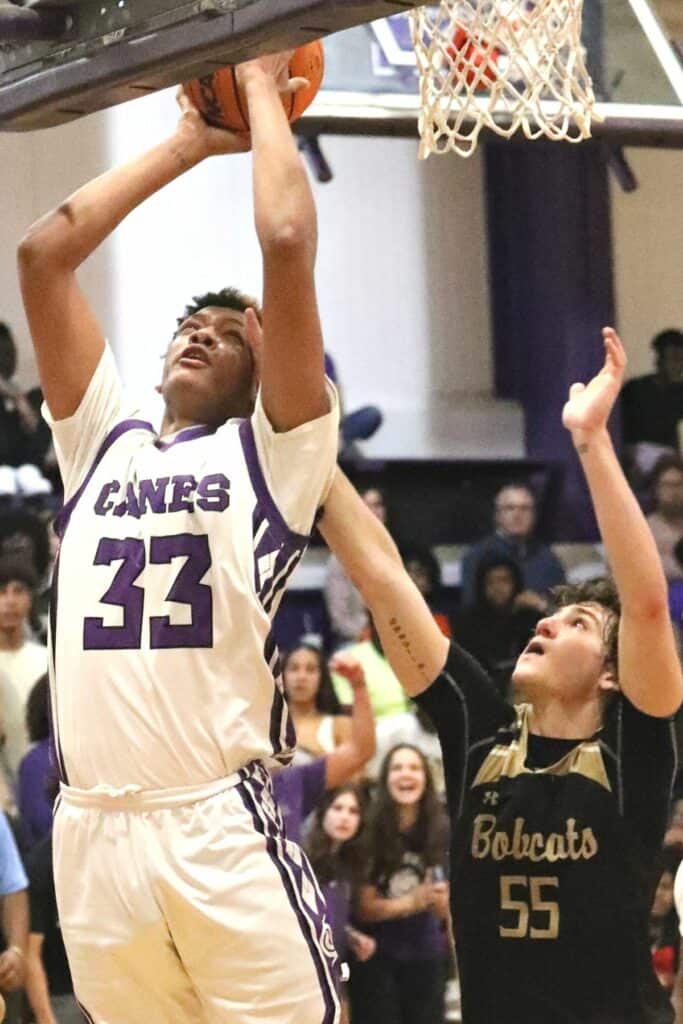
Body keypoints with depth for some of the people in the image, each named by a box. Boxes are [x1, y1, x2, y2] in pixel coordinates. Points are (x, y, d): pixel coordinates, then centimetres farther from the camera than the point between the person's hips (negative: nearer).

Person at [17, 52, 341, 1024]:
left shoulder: (272, 452, 6)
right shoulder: (102, 441, 19)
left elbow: (287, 245, -5)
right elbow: (43, 252, 15)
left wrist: (263, 95, 9)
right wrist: (187, 145, 21)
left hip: (221, 828, -4)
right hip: (92, 832, 4)